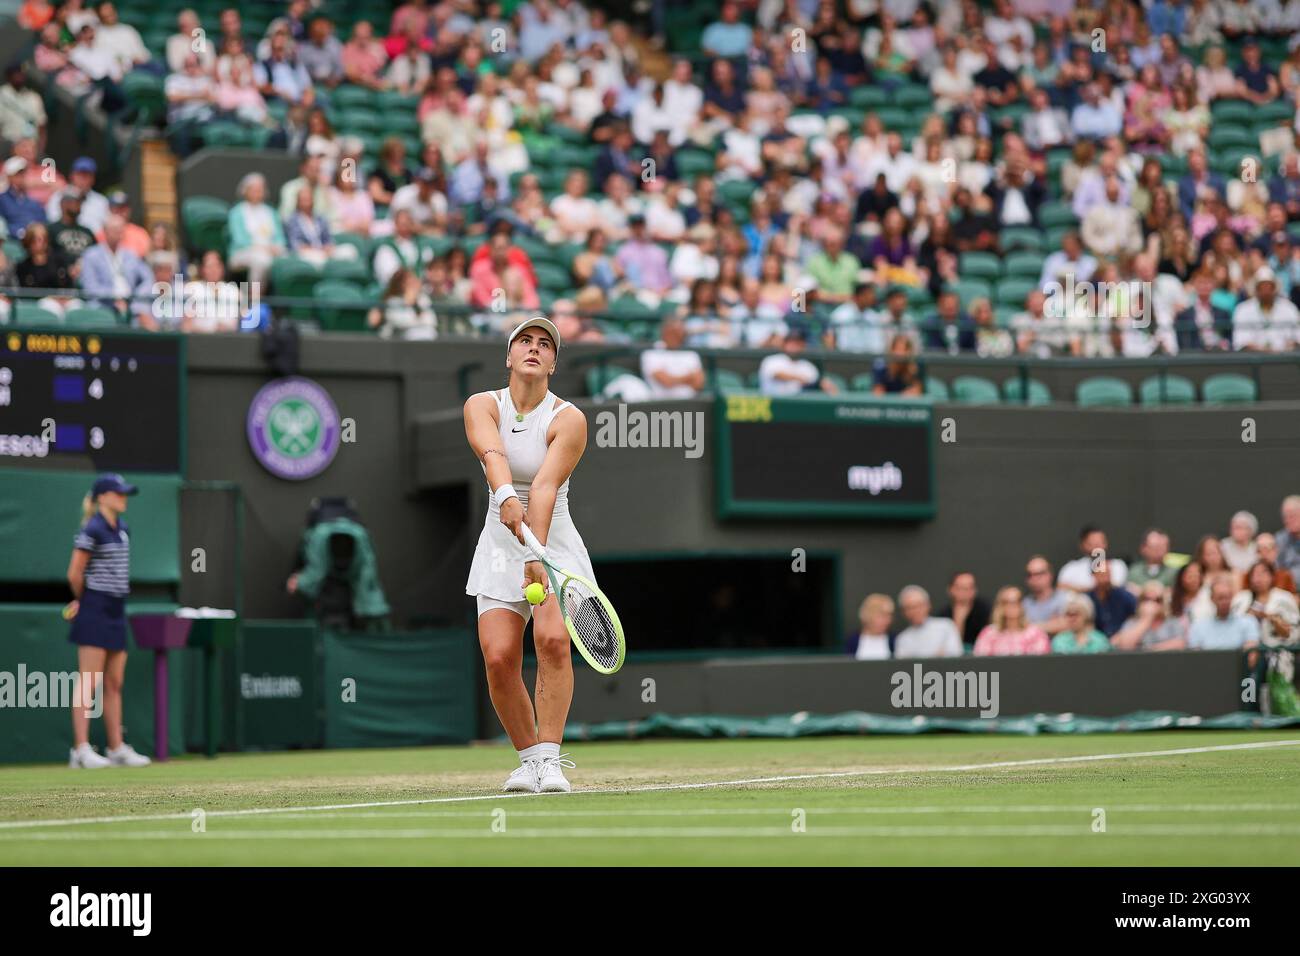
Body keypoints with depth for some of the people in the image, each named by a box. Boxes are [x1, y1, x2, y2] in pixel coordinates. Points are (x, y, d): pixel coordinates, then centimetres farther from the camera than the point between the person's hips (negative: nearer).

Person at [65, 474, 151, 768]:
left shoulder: (122, 530, 13)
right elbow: (74, 573, -11)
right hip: (95, 611, -8)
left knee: (114, 685, 10)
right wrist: (82, 600, 7)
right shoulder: (92, 531, -12)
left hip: (116, 611, 8)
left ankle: (117, 748, 15)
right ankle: (81, 750, -9)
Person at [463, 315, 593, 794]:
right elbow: (493, 454, -26)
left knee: (552, 639, -25)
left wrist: (536, 556, -36)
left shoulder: (567, 420, -10)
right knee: (499, 659, -10)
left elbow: (545, 488, -24)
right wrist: (506, 497, -47)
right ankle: (529, 758, 10)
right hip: (500, 544, 2)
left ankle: (550, 758, -17)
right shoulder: (481, 407, -4)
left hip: (555, 544, -2)